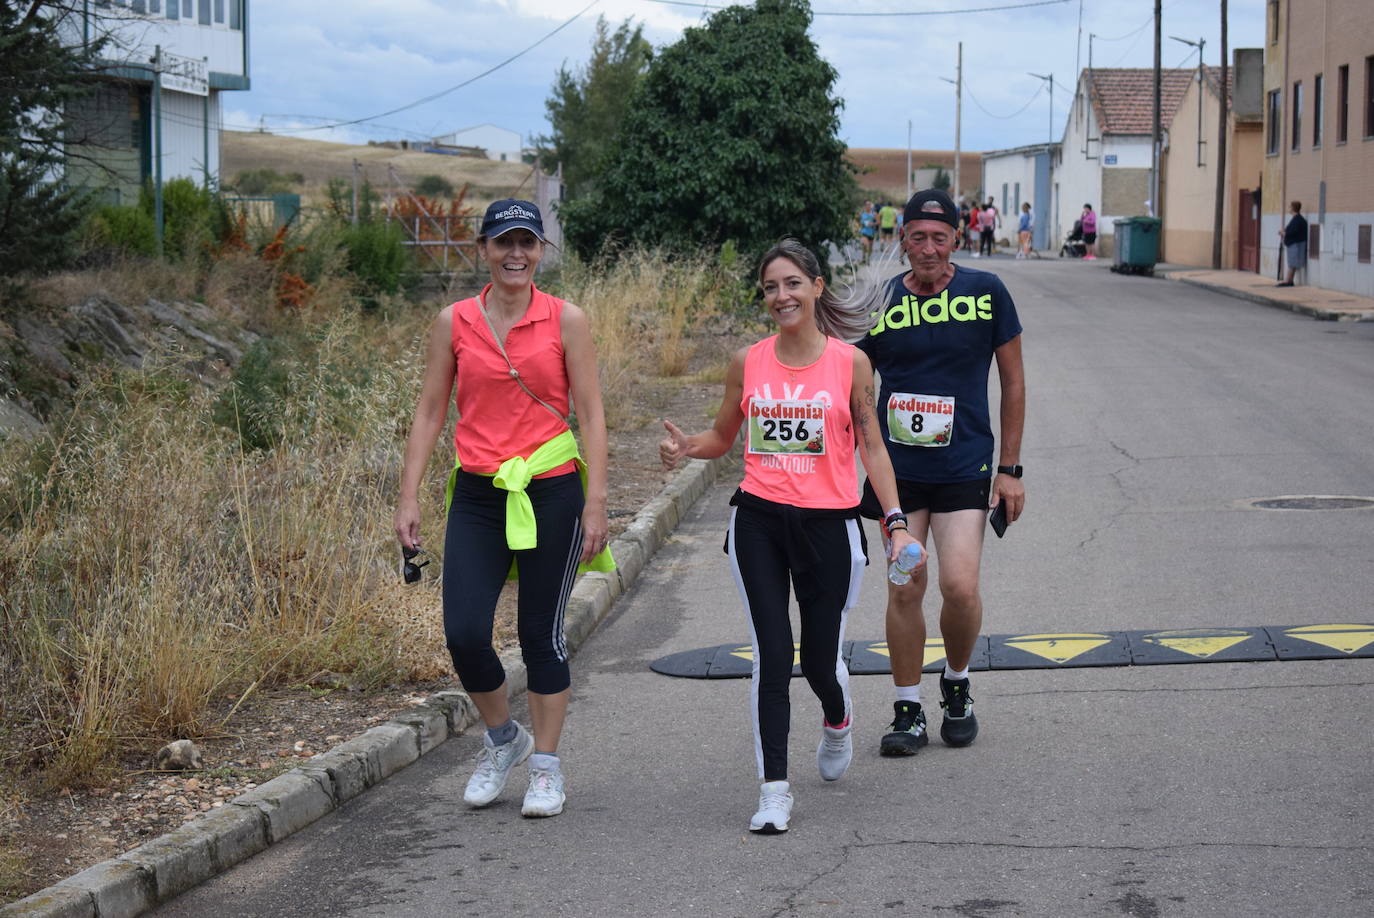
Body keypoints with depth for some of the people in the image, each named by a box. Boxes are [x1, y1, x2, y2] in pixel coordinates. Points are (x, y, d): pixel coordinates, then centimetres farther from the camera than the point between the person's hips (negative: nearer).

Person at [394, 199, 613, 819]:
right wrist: (409, 497, 0)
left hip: (551, 493, -2)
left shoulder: (566, 321, -1)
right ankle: (502, 739, 21)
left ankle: (546, 766, 19)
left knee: (541, 633, 4)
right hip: (478, 495, 2)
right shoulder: (453, 322, 4)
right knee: (464, 634, -6)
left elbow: (590, 414, -1)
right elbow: (429, 413, 7)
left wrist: (595, 502, -8)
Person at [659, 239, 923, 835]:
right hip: (759, 522, 1)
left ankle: (838, 723, 44)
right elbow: (723, 437, 16)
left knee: (819, 660, 8)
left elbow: (871, 447, 3)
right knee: (772, 656, -7)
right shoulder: (748, 363, 4)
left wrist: (896, 522, -5)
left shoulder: (849, 362, -1)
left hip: (829, 524, -1)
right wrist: (684, 447, -6)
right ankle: (774, 790, -1)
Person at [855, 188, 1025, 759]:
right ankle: (908, 712, 15)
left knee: (960, 587, -12)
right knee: (904, 589, 1)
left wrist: (1010, 468, 2)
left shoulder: (985, 293, -2)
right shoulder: (879, 303, 0)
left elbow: (1013, 381, 5)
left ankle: (957, 686, 16)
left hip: (964, 467, -1)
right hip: (898, 469, 1)